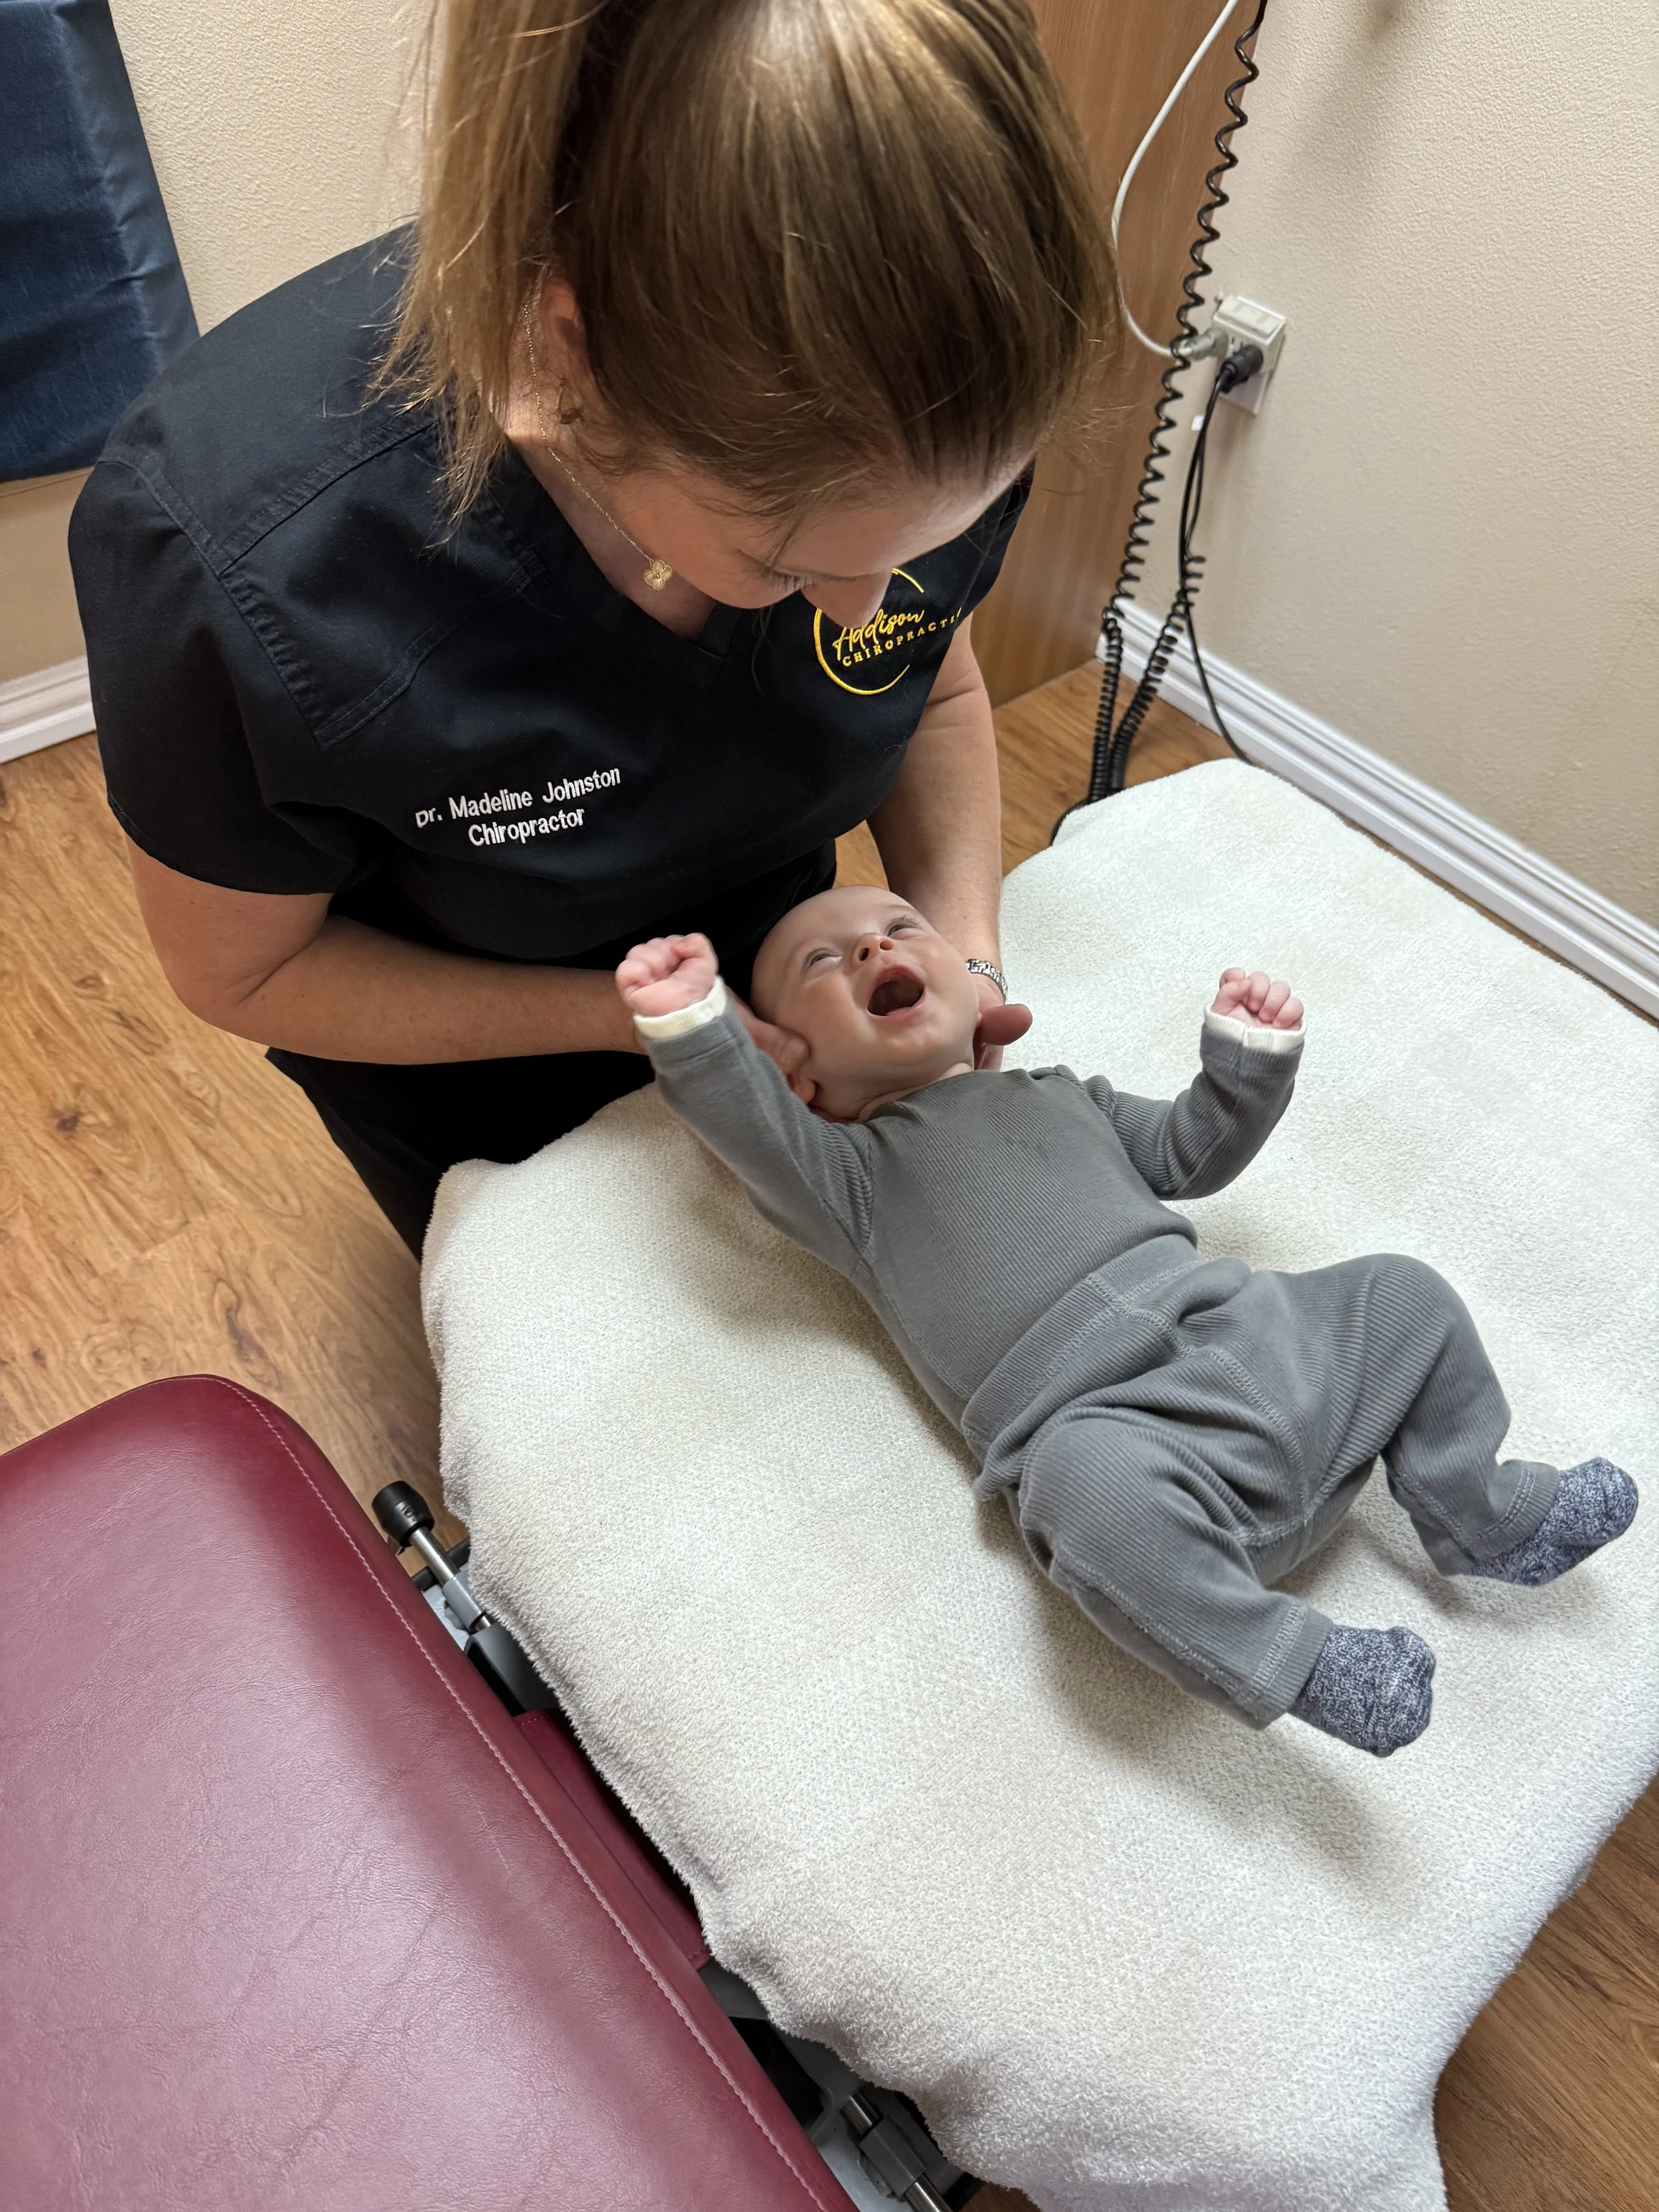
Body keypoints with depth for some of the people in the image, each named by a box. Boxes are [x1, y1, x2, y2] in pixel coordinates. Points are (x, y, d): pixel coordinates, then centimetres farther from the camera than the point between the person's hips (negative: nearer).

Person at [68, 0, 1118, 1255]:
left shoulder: (922, 421, -29)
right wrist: (636, 1016, -30)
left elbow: (938, 694, -8)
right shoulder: (228, 550, -40)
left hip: (765, 958, 3)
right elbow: (241, 970, -23)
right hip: (465, 1062, -2)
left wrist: (966, 958, -24)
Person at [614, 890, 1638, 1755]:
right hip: (1100, 1426, -6)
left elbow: (1195, 1150, 33)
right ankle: (1295, 1664, -24)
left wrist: (1251, 1056, 18)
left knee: (1405, 1297, 6)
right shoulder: (851, 1169, 10)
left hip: (1255, 1337, 7)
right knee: (1089, 1484, -38)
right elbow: (757, 1131, -10)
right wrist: (691, 1024, -24)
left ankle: (1482, 1516, 19)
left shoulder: (1062, 1095, 29)